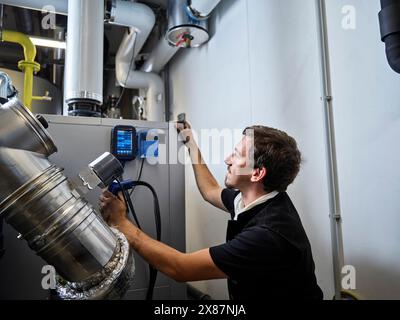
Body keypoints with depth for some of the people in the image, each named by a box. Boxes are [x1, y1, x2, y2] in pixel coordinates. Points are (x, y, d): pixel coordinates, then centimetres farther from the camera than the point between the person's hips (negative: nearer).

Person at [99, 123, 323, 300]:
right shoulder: (258, 199, -8)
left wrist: (121, 222, -21)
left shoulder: (268, 234, -31)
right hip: (248, 292, 6)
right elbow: (211, 192, 12)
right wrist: (191, 144, 14)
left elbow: (180, 269, -28)